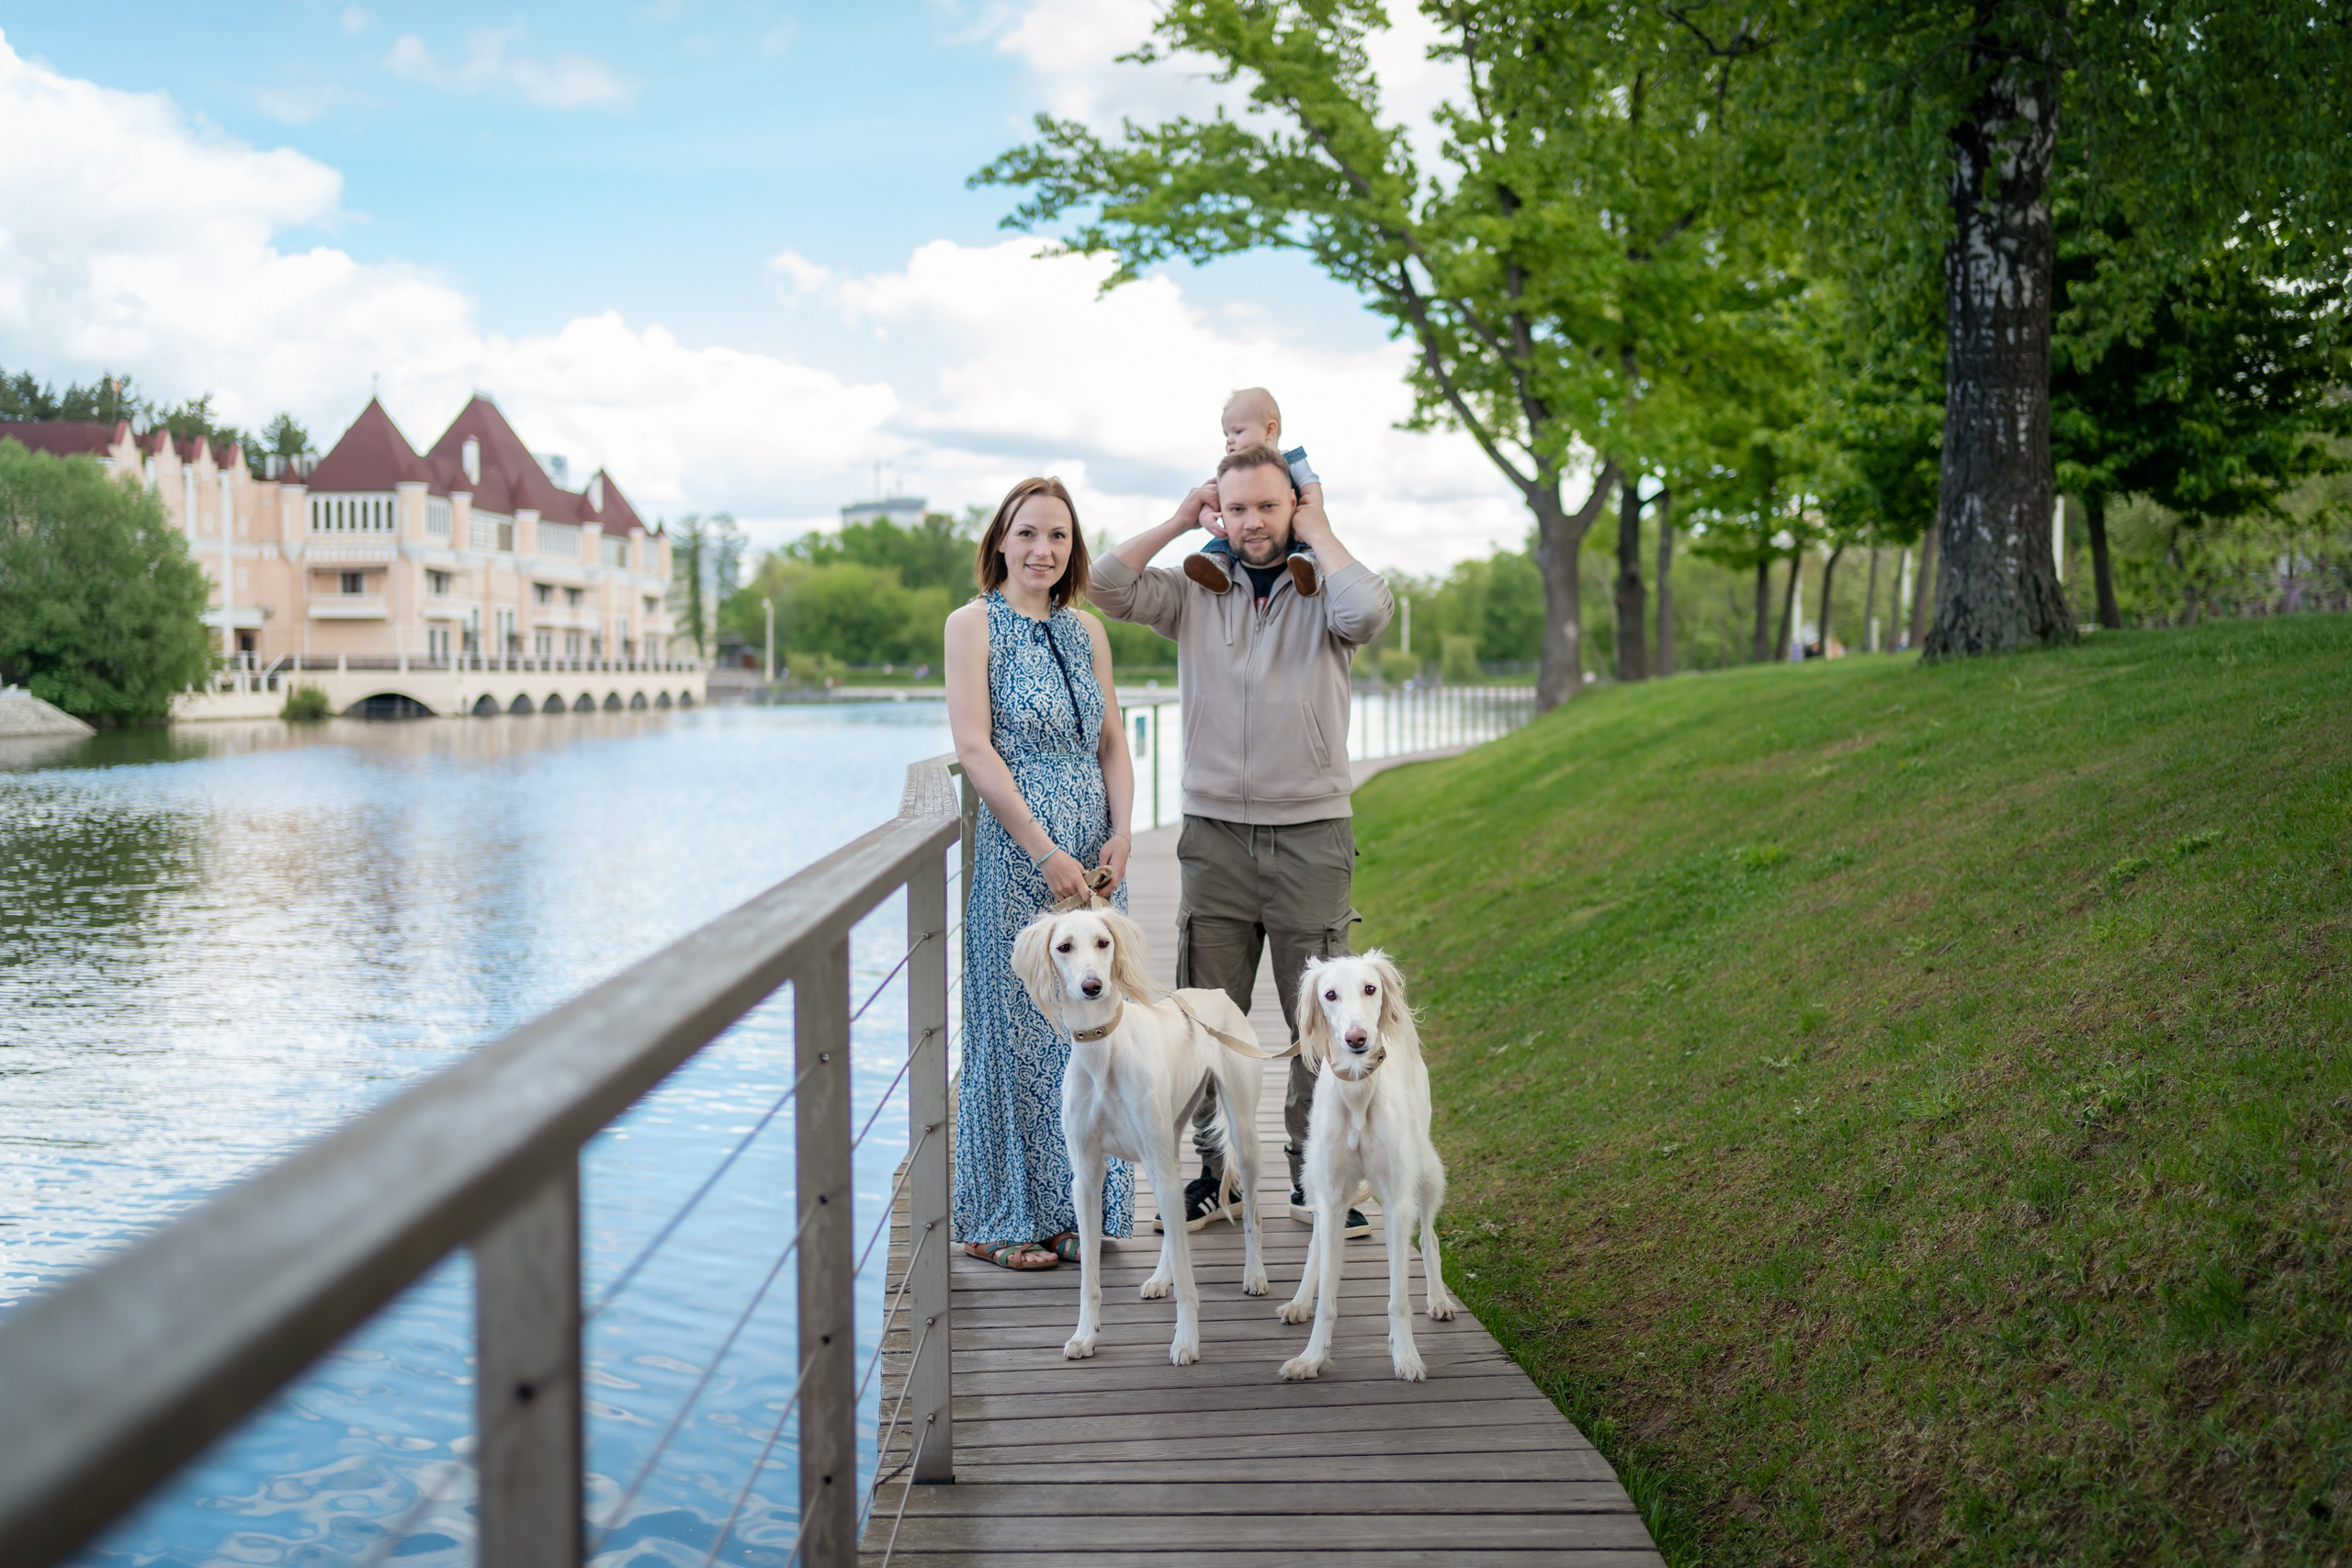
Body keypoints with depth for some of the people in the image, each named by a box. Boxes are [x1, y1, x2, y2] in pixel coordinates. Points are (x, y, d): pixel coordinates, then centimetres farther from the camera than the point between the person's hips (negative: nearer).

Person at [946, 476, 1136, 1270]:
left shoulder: (1087, 631, 13)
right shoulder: (974, 624, -4)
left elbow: (1112, 743, 13)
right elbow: (974, 745, -12)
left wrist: (1120, 835, -4)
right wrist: (1046, 852, -16)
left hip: (1093, 855, 6)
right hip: (1015, 852, -5)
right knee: (1014, 1029, 0)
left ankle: (1079, 1210, 20)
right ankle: (1005, 1220, 12)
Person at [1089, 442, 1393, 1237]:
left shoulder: (1322, 591, 2)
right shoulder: (1194, 592, 8)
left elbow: (1369, 612, -21)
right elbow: (1106, 587, -3)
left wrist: (1319, 534, -7)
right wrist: (1179, 520, 2)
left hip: (1311, 835, -1)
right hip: (1215, 835, 2)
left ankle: (1313, 1177, 15)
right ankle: (1206, 1173, 18)